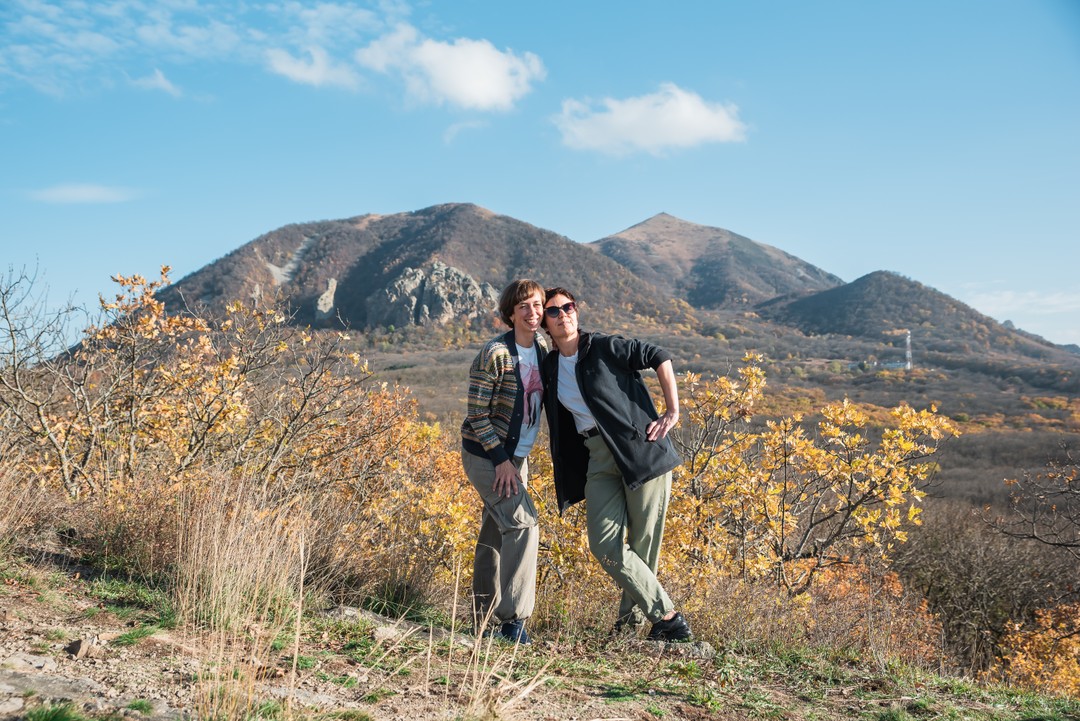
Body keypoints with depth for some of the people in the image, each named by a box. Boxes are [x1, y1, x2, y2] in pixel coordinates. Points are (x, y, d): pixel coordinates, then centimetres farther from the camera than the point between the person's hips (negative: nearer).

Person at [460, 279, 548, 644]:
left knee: (496, 533, 13)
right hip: (485, 455, -7)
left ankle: (484, 620, 23)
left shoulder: (543, 347, 2)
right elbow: (477, 415, -17)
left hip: (515, 456, 7)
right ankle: (513, 618, -10)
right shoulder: (494, 354, -20)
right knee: (523, 523, -17)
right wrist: (501, 460, -19)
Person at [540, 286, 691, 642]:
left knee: (644, 542, -2)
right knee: (604, 544, -8)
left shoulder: (605, 347, -3)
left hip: (640, 449, -5)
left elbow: (659, 357, -2)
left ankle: (632, 615, 16)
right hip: (598, 459, 5)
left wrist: (673, 412, -8)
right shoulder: (549, 368, 13)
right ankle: (667, 616, 2)